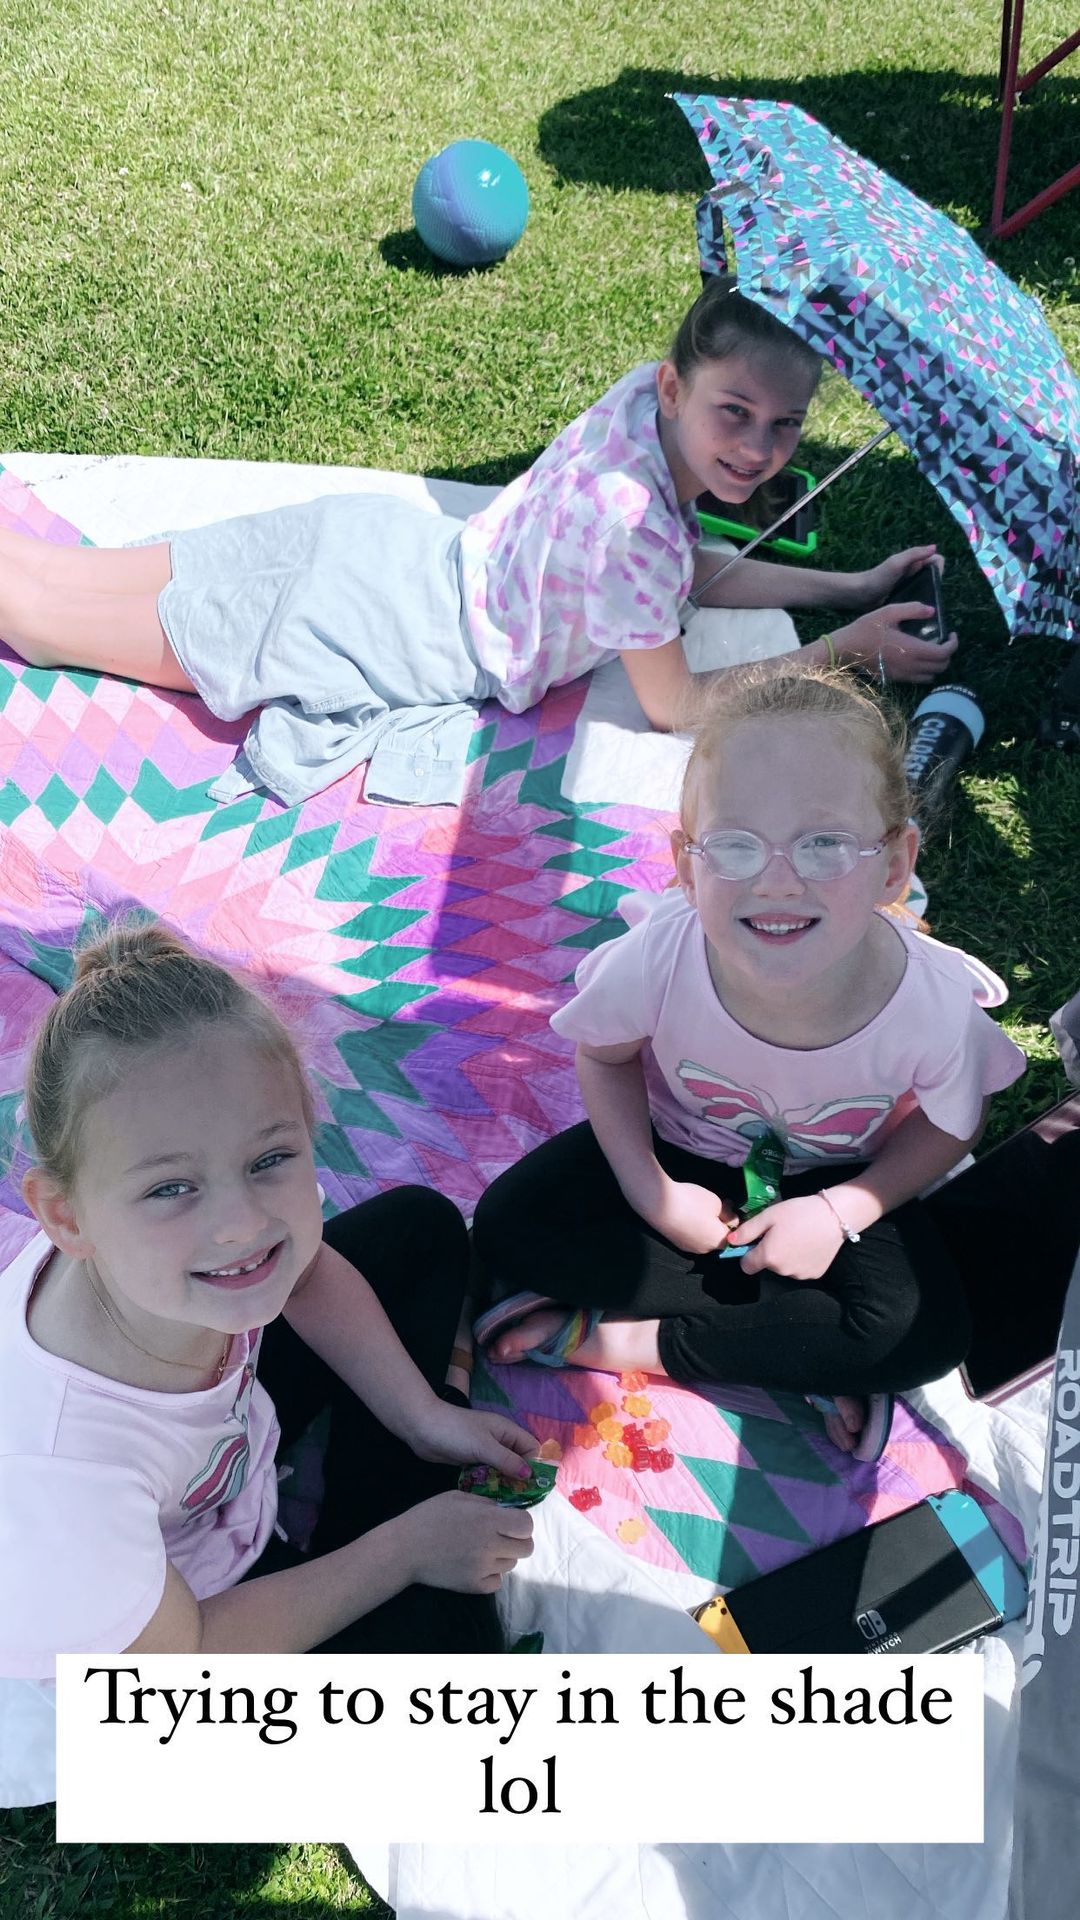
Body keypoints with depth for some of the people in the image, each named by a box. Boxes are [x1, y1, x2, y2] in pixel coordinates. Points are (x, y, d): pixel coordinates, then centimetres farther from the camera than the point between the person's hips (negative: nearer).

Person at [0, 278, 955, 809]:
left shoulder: (648, 396, -6)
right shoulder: (629, 515, -31)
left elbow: (688, 570, 9)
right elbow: (673, 704, -18)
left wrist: (850, 585, 6)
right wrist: (847, 651, -15)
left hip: (387, 539, 7)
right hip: (361, 629, -7)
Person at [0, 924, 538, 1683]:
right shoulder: (69, 1474, -44)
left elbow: (303, 1270, -3)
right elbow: (182, 1655, -23)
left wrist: (424, 1417, -6)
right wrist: (407, 1549, -17)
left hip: (230, 1432, 6)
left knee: (423, 1225, 9)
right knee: (438, 1632, -21)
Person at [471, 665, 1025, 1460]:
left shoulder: (933, 1001, -32)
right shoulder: (661, 957, -33)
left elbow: (951, 1126, -9)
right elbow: (603, 1055, -8)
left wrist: (842, 1210, -20)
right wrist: (651, 1191, -17)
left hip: (832, 1181, 0)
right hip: (680, 1153, 1)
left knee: (928, 1329, -23)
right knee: (511, 1226, -18)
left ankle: (615, 1337, -13)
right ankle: (809, 1353, -11)